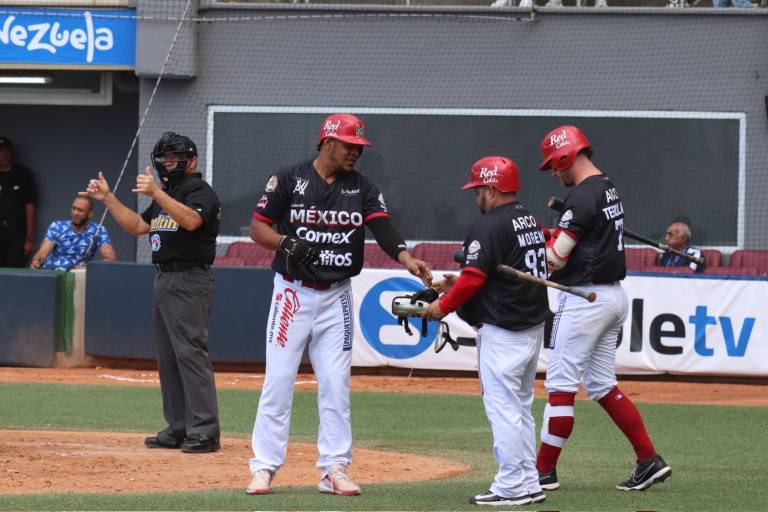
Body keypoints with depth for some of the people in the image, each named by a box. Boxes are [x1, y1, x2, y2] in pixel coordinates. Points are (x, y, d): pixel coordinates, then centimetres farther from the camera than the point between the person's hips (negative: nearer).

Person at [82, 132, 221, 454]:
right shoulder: (167, 195, 20)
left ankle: (205, 432, -18)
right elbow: (138, 226, 23)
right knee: (168, 356, 11)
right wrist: (108, 199, 15)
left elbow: (191, 220, -29)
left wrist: (156, 194, -38)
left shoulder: (201, 192, -9)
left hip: (190, 281, -10)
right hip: (165, 279, 10)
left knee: (190, 352, -15)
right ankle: (179, 429, 16)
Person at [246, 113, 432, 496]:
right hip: (293, 292, -3)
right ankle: (264, 467, 2)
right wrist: (287, 243, -22)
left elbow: (383, 228, -12)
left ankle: (334, 469, 8)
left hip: (337, 296, 3)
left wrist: (407, 259, -31)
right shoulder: (288, 180, -4)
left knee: (336, 384, 2)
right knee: (278, 379, -3)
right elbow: (258, 227, -2)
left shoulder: (362, 189, 3)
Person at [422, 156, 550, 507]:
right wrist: (458, 284, 21)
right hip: (533, 326, 10)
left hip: (501, 332, -10)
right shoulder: (530, 222, 14)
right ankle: (529, 484, 18)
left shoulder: (489, 225, -14)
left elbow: (474, 277, -18)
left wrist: (445, 306, -5)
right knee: (521, 406, 16)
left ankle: (511, 486, -5)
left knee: (502, 406, -5)